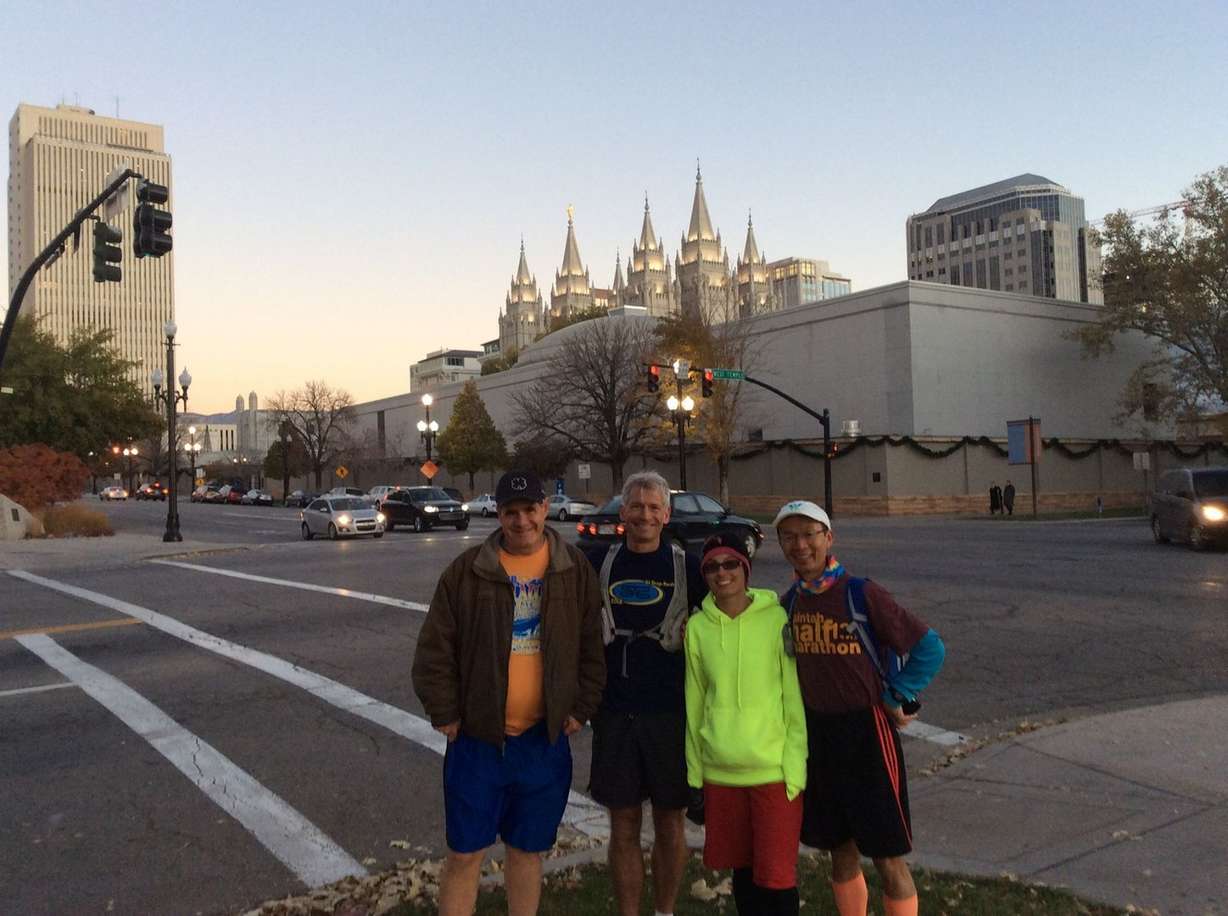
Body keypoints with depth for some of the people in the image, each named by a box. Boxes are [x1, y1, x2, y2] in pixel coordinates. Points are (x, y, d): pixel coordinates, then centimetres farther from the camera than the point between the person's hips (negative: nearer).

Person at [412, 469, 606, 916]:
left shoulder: (575, 569, 0)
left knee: (527, 849, 16)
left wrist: (581, 709, 0)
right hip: (477, 737, -1)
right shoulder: (466, 570, -5)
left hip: (546, 738, 1)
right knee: (464, 852, 8)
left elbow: (592, 648, 4)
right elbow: (435, 650, -2)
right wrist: (445, 714, -4)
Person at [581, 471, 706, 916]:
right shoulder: (598, 561, 1)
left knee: (670, 822, 11)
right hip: (614, 712, 1)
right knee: (624, 825, 9)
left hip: (671, 712, 0)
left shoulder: (686, 566, -2)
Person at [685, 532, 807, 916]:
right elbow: (694, 703, 8)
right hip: (720, 772, 3)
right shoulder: (697, 627, 2)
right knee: (741, 868, 16)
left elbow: (795, 697, -4)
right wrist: (694, 771, 9)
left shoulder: (777, 619, -8)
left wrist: (795, 766, -7)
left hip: (774, 770, -3)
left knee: (777, 874, 1)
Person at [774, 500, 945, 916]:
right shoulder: (789, 602, 4)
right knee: (841, 855, 16)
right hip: (815, 736, 5)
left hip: (867, 733, -5)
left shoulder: (862, 594, -13)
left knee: (888, 860, 2)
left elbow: (929, 648, -10)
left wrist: (894, 699, -9)